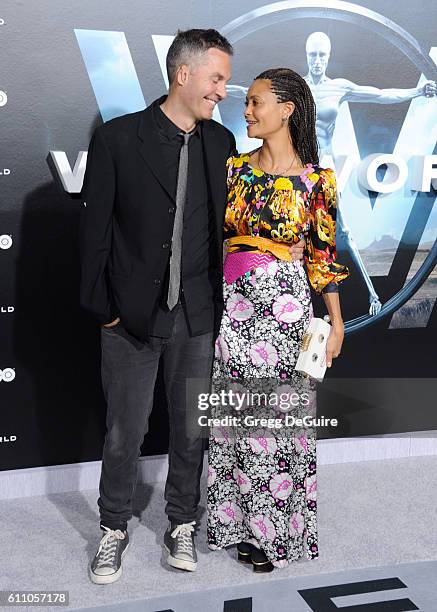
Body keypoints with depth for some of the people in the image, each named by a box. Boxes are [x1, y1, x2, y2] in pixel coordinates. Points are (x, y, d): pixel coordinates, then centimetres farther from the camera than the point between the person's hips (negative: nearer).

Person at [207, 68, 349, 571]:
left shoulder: (315, 181, -3)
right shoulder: (234, 167, 6)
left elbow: (323, 254, 0)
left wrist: (336, 322, -1)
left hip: (284, 307, -3)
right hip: (232, 303, 3)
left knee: (278, 417, 4)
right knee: (232, 414, 9)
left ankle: (276, 530, 22)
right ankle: (238, 521, 27)